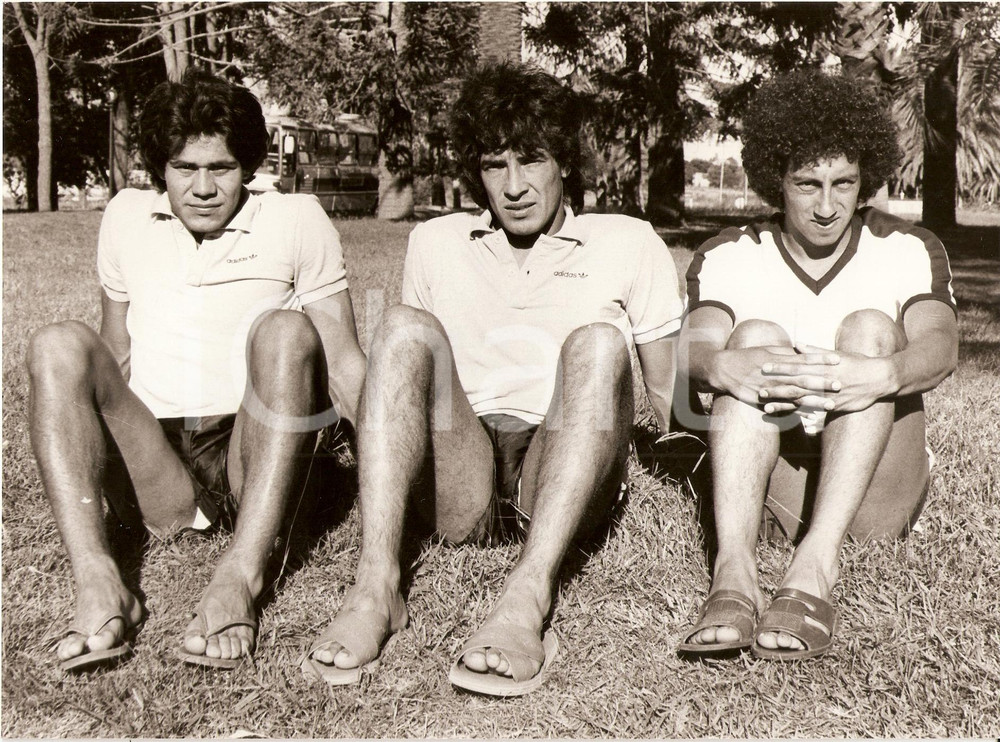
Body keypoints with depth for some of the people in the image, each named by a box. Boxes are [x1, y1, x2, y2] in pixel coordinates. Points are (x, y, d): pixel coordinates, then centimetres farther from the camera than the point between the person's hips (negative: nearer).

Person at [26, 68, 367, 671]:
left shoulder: (297, 220, 5)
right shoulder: (126, 217, 14)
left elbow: (344, 362, 2)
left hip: (255, 463, -2)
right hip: (154, 465, 2)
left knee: (285, 330, -27)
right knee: (61, 345, -19)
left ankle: (240, 578, -40)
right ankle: (98, 587, -36)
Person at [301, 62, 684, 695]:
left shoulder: (628, 243, 13)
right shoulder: (436, 244, 19)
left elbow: (672, 397, 13)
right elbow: (410, 364, 23)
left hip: (565, 493, -1)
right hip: (459, 488, 2)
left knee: (597, 342, -26)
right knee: (406, 327, -20)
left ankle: (530, 595, -43)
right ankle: (376, 586, -34)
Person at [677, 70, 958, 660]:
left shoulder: (908, 251, 6)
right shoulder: (728, 258, 7)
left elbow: (941, 348, -15)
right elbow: (694, 348, -13)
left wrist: (879, 375, -40)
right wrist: (721, 365, -40)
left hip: (877, 497, 0)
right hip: (769, 493, 0)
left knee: (870, 326, -21)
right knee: (756, 333, -22)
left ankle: (815, 569, -42)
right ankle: (735, 573, -44)